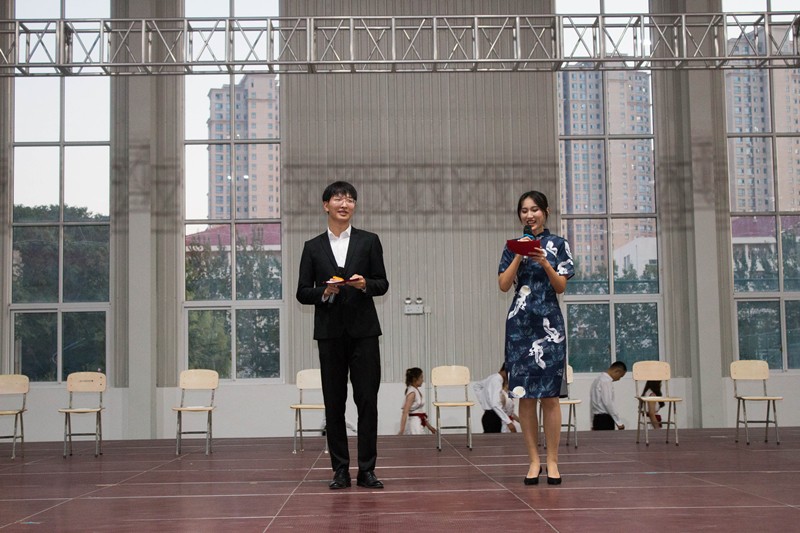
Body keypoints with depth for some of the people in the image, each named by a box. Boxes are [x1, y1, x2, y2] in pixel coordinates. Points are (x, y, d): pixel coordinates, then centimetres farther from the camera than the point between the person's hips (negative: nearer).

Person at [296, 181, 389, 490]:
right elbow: (302, 293, 7)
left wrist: (365, 284, -14)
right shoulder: (313, 247, 9)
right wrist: (324, 292, -13)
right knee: (334, 403, 3)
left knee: (367, 401, -3)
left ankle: (367, 470, 2)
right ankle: (340, 470, 9)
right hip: (330, 333, 1)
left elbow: (383, 284, 6)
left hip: (364, 331, -1)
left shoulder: (369, 242, 8)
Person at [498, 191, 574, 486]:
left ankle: (552, 461, 3)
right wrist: (519, 256, -8)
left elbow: (561, 286, 0)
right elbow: (504, 284, 1)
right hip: (520, 323, 2)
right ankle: (534, 460, 8)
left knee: (549, 394, -3)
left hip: (549, 323, -1)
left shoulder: (558, 244, 6)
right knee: (525, 395, 1)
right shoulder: (513, 246, 10)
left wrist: (544, 262, -15)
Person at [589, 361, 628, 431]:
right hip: (605, 419, -10)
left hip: (597, 419, 10)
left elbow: (592, 402, 18)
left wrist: (593, 424, 21)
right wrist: (619, 422, -16)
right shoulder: (606, 381, -14)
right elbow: (608, 403, -21)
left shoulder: (598, 379, 15)